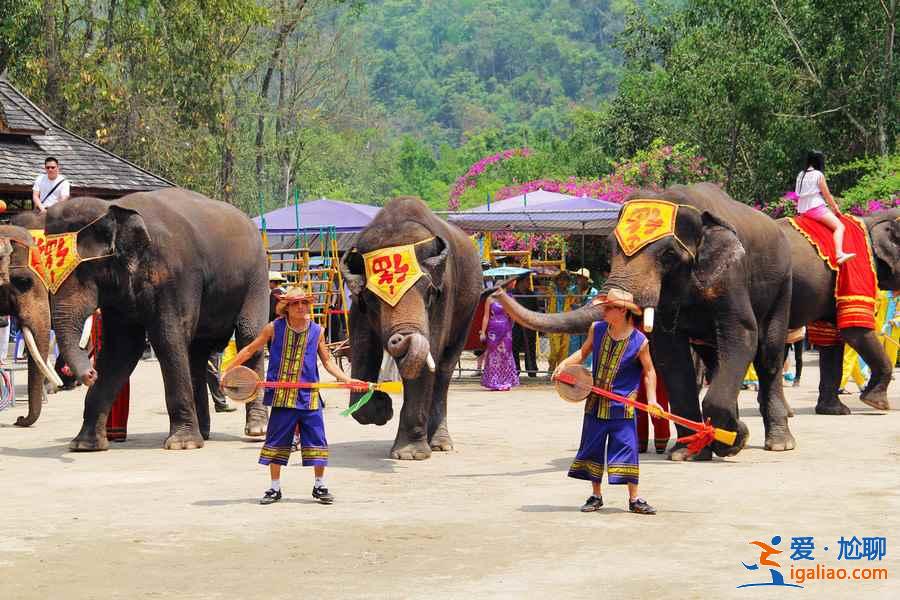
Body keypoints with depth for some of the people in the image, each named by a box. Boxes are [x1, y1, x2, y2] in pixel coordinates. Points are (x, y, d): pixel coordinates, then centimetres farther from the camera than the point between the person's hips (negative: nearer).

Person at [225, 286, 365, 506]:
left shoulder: (316, 331, 4)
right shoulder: (274, 328, 0)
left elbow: (327, 361, 15)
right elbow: (250, 350, 9)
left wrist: (346, 379, 5)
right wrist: (228, 370, 5)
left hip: (309, 396, 1)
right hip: (282, 396, -1)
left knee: (317, 441, 0)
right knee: (276, 442, 4)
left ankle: (319, 486, 14)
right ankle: (275, 489, 17)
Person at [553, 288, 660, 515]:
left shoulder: (639, 342, -12)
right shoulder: (597, 329, -2)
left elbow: (649, 371, 0)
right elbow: (583, 352, 13)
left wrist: (651, 398, -10)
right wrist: (564, 364, -3)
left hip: (622, 408, -4)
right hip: (595, 404, 4)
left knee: (627, 449, -5)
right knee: (592, 449, 9)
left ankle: (634, 499, 3)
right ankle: (596, 496, 21)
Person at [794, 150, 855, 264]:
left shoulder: (800, 175, 15)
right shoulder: (818, 174, -4)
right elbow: (827, 195, -1)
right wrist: (835, 208, 12)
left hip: (803, 211, 8)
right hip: (817, 208, -8)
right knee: (839, 226, -17)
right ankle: (839, 253, -40)